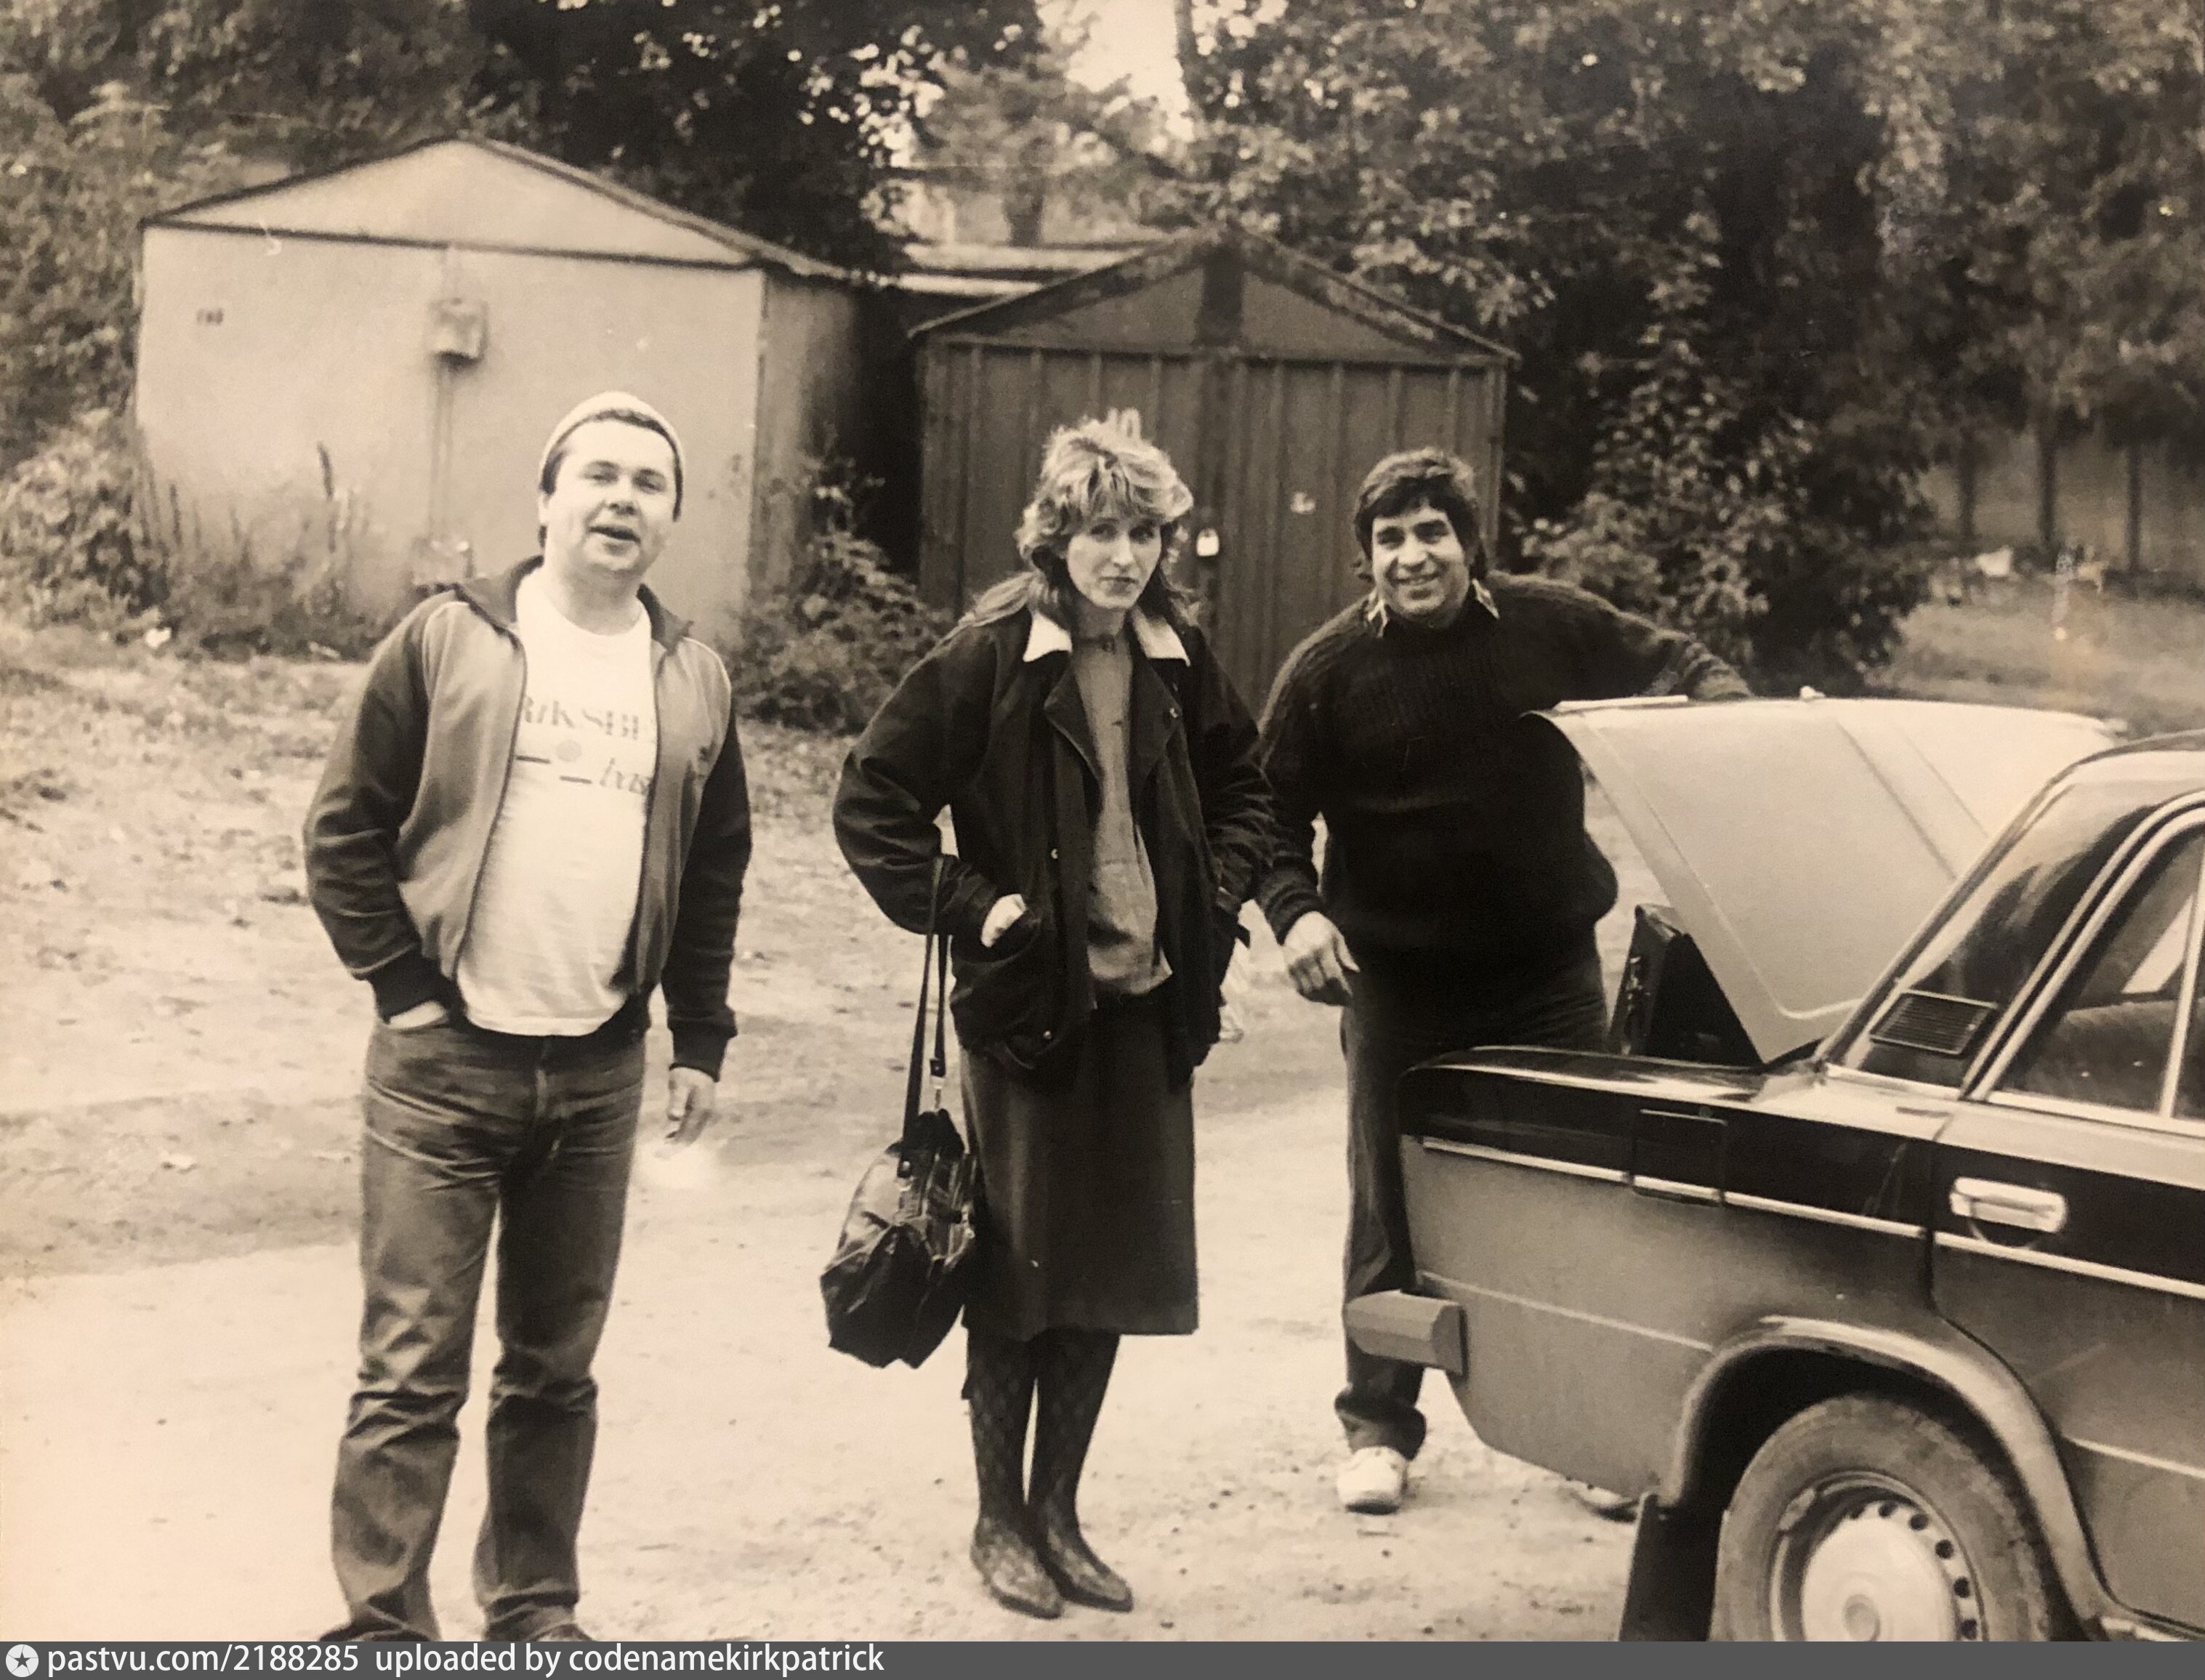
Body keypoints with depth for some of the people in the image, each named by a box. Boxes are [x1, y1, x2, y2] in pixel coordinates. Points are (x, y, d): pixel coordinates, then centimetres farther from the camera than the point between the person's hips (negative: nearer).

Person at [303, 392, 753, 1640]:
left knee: (557, 1371, 13)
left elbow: (716, 873, 15)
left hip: (600, 1073, 4)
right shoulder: (449, 639, -3)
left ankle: (535, 1609, 25)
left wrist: (702, 1043, 11)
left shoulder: (695, 679, 9)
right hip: (444, 1065, -3)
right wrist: (402, 984, -7)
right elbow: (348, 831, -1)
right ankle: (383, 1629, 3)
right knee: (413, 1374, -3)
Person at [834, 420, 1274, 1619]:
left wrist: (1215, 897, 7)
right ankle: (1001, 1522, 18)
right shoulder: (989, 659, -10)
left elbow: (1242, 791, 21)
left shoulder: (1180, 666, 5)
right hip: (1027, 1005, -5)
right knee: (1018, 1273, 3)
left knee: (1114, 1271, 10)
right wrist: (968, 907, -13)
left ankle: (1058, 1511, 24)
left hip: (1147, 1007, 5)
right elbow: (872, 802, -8)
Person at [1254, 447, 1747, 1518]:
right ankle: (1378, 1427, 20)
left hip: (1548, 972, 1)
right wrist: (1294, 910, -17)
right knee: (1392, 1213, 5)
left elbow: (1674, 665, 11)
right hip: (1398, 986, -1)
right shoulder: (1327, 671, -4)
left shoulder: (1551, 626, -2)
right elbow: (1272, 813, 1)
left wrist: (1724, 709, -11)